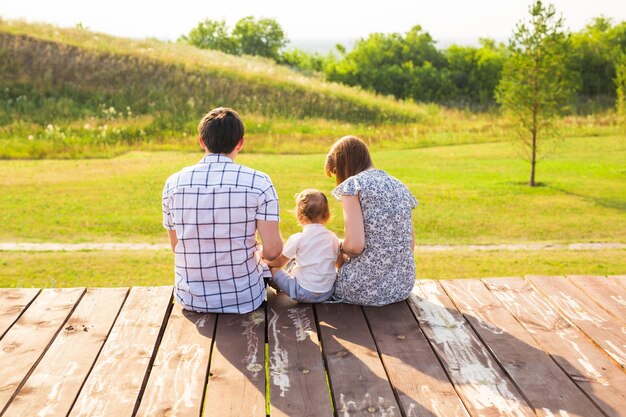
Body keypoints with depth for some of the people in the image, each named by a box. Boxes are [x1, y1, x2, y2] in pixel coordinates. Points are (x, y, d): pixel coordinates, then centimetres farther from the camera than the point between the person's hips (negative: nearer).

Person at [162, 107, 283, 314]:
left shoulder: (173, 183, -6)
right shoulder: (259, 182, -15)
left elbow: (176, 247, 3)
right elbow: (273, 250, -17)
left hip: (190, 300, 3)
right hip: (244, 299, -2)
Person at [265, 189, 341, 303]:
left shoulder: (297, 239, -11)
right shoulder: (333, 237, 0)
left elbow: (278, 262, 2)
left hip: (304, 294, -5)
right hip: (328, 293, 6)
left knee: (273, 269, 9)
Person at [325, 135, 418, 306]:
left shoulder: (353, 184, -10)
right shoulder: (400, 186, 10)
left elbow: (355, 245, -19)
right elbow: (410, 243, 11)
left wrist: (341, 249, 2)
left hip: (365, 288, -6)